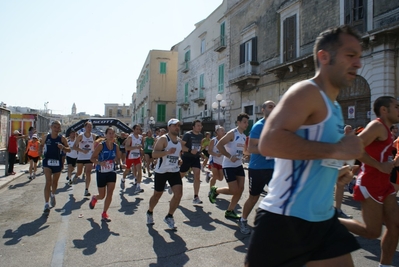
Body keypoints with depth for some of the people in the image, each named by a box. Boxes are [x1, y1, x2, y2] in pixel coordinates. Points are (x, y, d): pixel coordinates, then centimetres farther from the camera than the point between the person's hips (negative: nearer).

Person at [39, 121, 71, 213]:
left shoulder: (62, 138, -4)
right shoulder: (46, 137, -1)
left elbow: (69, 149, -2)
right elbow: (41, 145, 16)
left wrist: (63, 147, -23)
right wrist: (40, 150, -5)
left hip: (57, 162, 1)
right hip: (47, 161, -1)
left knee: (55, 182, 17)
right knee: (48, 182, -12)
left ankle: (53, 195, 48)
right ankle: (46, 204, -8)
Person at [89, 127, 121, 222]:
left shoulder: (116, 146, 0)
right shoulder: (101, 145, -13)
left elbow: (118, 158, 12)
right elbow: (92, 158, -13)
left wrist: (117, 160, -10)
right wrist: (100, 163, -31)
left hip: (112, 172, 3)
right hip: (101, 172, -3)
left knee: (110, 193, -3)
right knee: (102, 195, 7)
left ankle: (104, 213, 13)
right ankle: (94, 198, 44)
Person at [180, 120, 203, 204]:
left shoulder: (201, 135, 5)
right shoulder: (187, 134, -13)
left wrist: (200, 152, 10)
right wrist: (190, 151, -28)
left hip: (196, 158, 4)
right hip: (186, 157, -4)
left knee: (197, 175, -9)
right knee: (181, 175, 10)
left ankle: (196, 197, -5)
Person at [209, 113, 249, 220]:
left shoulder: (244, 136, 11)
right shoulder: (232, 133, -14)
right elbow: (219, 145, -21)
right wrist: (230, 157, -26)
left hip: (239, 165, 8)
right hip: (229, 166, -8)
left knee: (240, 189, 3)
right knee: (234, 190, -7)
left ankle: (229, 211, 15)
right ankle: (215, 190, 19)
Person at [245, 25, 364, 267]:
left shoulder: (333, 106, 14)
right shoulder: (307, 92, -15)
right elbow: (269, 143, -31)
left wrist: (334, 171, 8)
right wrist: (336, 150, -24)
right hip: (285, 219, -8)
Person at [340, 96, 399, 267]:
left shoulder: (385, 130, 17)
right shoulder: (377, 125, -14)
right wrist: (380, 166, -24)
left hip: (383, 184, 10)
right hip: (370, 185, -10)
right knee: (372, 232, -3)